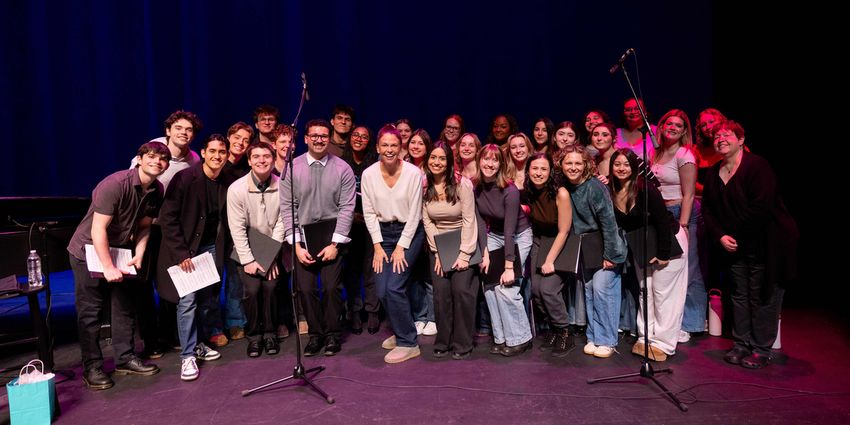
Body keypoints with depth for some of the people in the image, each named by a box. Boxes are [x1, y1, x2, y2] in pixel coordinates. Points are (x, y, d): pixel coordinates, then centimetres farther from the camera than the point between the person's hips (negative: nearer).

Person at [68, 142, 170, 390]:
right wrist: (108, 267, -27)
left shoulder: (156, 190, -5)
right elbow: (98, 229, -27)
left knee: (125, 307, 10)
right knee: (90, 311, -1)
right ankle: (92, 368, 11)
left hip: (121, 251, 7)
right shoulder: (115, 184, -26)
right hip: (89, 251, -6)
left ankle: (125, 359, 22)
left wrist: (139, 255, -9)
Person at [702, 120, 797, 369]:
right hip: (735, 246, 7)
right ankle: (741, 345, 21)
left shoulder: (757, 166, -14)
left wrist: (737, 235, -15)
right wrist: (720, 236, -8)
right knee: (740, 295, 11)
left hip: (767, 244, -6)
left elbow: (761, 208, -23)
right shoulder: (713, 174, 8)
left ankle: (761, 350, 11)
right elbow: (709, 210, 7)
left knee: (763, 297, 1)